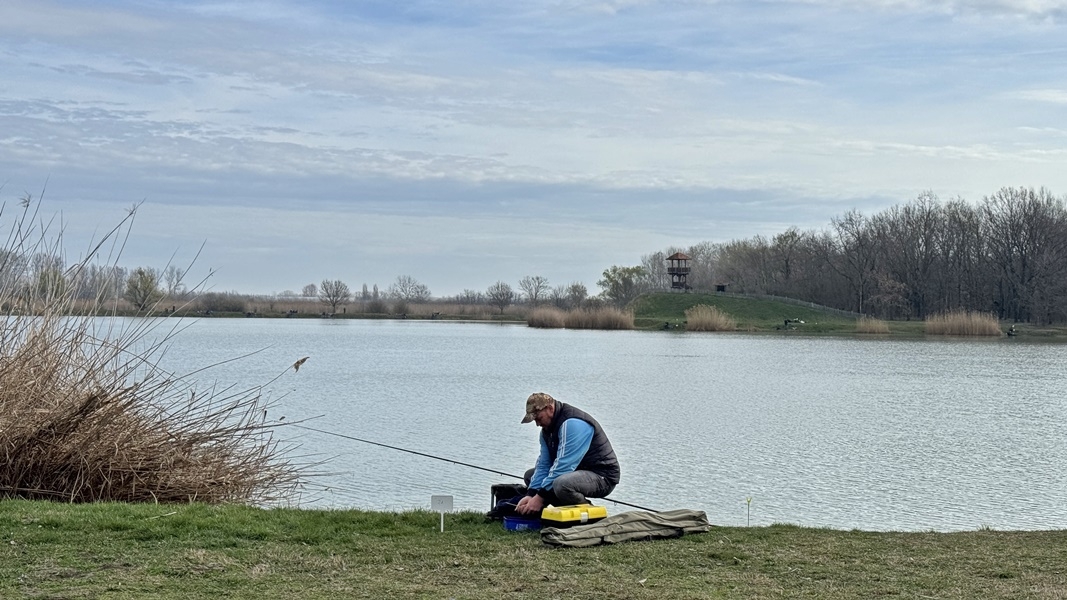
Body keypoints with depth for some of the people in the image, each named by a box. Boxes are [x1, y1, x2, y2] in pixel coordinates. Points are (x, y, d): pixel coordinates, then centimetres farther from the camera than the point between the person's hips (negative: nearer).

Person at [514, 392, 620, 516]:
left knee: (561, 484, -39)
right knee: (530, 475, 12)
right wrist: (530, 495, -11)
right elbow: (543, 464, 4)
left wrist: (540, 497, -28)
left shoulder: (573, 423, -24)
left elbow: (564, 465, -29)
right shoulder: (547, 428, 7)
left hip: (603, 476, -10)